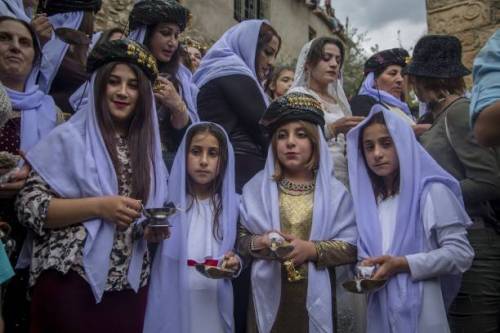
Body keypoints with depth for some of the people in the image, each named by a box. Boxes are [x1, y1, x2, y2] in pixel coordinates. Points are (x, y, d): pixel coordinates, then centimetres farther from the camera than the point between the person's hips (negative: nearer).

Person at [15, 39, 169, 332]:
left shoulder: (148, 148, 8)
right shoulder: (70, 138, -5)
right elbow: (29, 206, -10)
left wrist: (156, 226, -5)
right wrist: (99, 206, -20)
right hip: (72, 282, -4)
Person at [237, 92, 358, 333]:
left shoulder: (335, 191, 0)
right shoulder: (256, 187, 3)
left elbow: (351, 248, -5)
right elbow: (238, 238, 3)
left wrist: (312, 249, -18)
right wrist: (256, 243, -17)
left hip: (315, 297, 0)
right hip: (269, 295, 1)